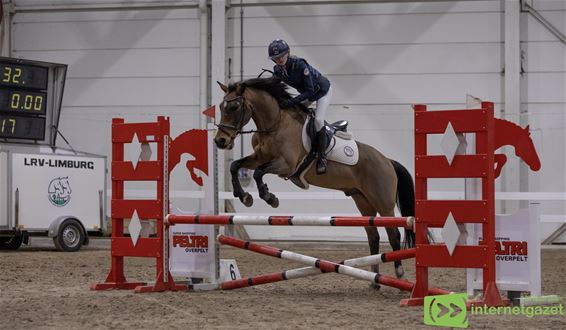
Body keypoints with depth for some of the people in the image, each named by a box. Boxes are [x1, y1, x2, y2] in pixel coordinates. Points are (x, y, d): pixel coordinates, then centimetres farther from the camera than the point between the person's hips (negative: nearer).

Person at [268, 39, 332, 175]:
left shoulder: (299, 64, -36)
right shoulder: (277, 71, -16)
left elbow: (310, 90, -34)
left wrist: (293, 101, -41)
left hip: (323, 90, -7)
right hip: (306, 93, 7)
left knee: (318, 120, -22)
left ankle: (321, 157, -11)